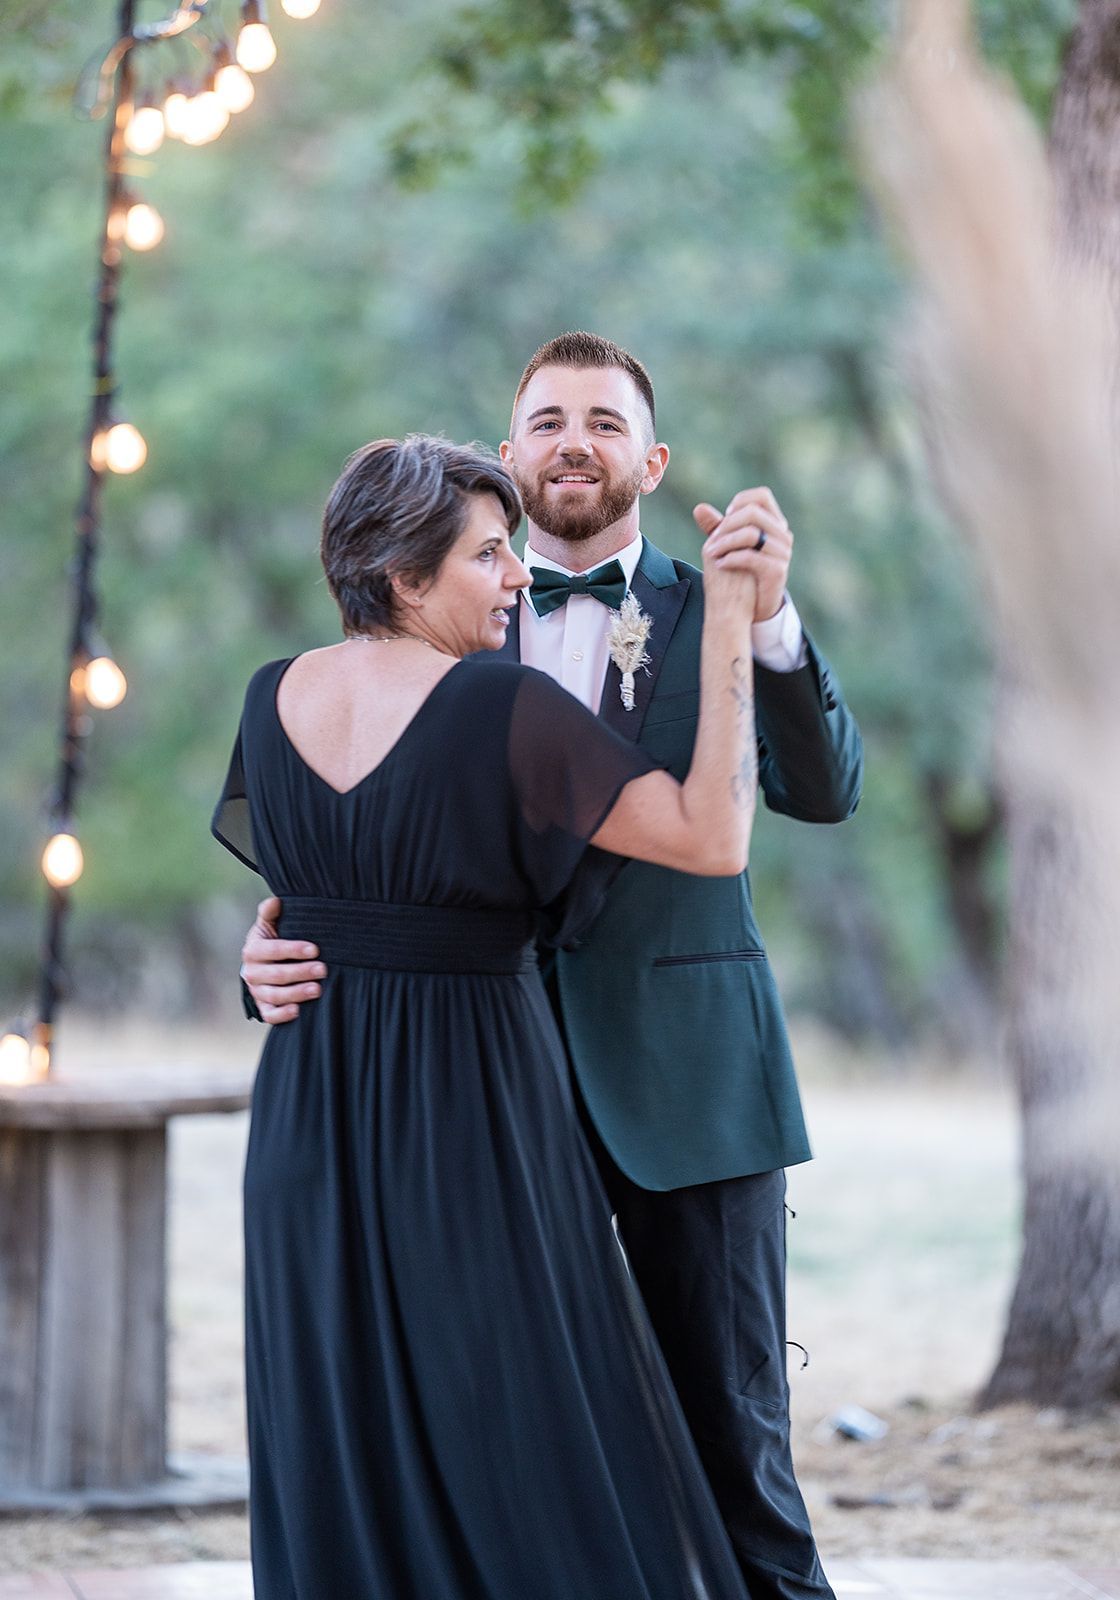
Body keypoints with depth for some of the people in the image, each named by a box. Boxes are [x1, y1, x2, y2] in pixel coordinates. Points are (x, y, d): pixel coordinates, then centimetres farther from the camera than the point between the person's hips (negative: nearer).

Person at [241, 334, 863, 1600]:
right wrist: (278, 947, -15)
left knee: (729, 1429, 0)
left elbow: (822, 790, -12)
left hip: (684, 1080, -2)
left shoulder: (715, 616, 4)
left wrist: (770, 618, -29)